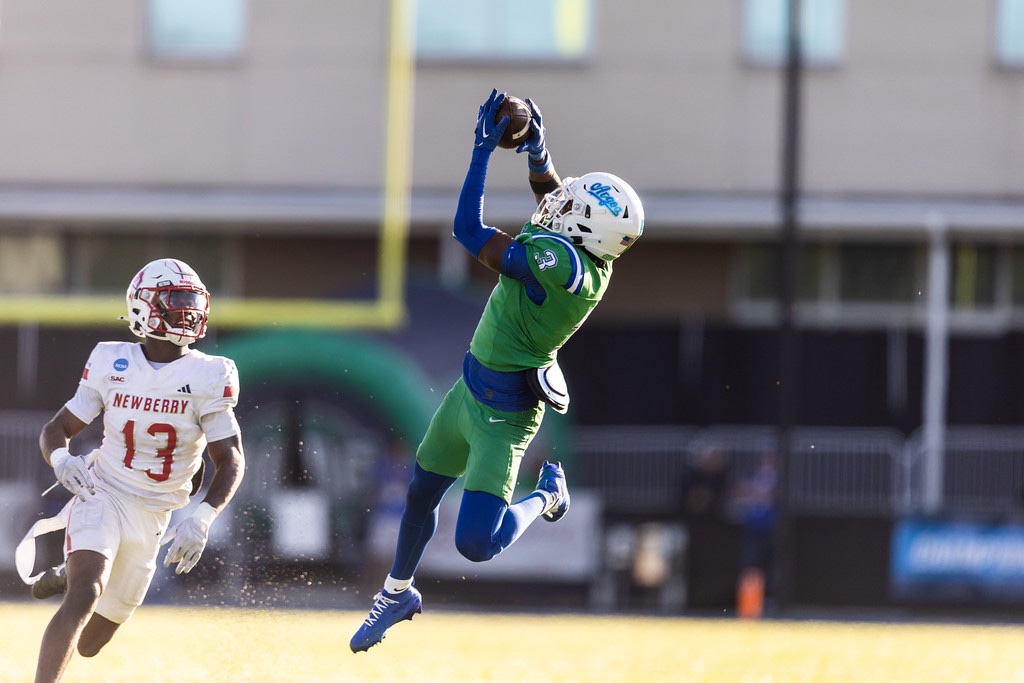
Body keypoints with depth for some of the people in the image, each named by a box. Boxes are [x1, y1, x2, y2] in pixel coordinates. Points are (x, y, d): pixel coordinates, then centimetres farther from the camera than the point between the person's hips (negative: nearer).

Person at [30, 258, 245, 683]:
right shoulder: (111, 364, -5)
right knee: (85, 596, -30)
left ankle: (68, 577, 44)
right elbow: (56, 429, 3)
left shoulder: (208, 377, -10)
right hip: (102, 495, -2)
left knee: (89, 644, 11)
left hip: (153, 516, 2)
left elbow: (230, 461, -10)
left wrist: (202, 519, -27)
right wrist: (61, 459, -22)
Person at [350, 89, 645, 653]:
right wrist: (536, 150, -4)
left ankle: (546, 496, 16)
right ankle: (397, 593, 46)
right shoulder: (594, 255, -8)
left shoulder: (557, 259, -34)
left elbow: (468, 230, -26)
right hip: (471, 391, 10)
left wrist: (484, 149, -20)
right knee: (419, 497, 25)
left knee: (476, 544, -12)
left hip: (501, 414, -10)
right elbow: (549, 195, 14)